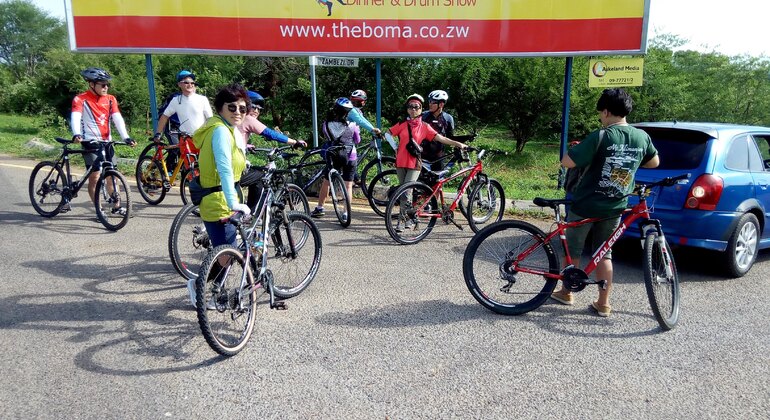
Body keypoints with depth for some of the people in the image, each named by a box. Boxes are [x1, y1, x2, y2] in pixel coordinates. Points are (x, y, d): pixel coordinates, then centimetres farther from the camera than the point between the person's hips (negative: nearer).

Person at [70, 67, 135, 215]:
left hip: (106, 142, 5)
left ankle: (116, 206, 19)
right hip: (90, 142, -5)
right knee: (95, 175, -10)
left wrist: (126, 137, -16)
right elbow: (75, 117, -20)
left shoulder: (110, 99, 7)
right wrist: (76, 134, -39)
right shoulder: (80, 99, -6)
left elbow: (118, 119, -2)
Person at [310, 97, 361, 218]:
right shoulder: (352, 125, -8)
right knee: (348, 186, 4)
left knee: (326, 182, 16)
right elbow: (357, 141, 5)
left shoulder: (326, 124, -6)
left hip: (333, 157, 1)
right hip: (350, 158, -1)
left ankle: (319, 208, 24)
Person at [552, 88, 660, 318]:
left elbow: (567, 162, -21)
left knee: (572, 249, 14)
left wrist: (577, 150, -1)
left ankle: (566, 293, 27)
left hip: (585, 205, -5)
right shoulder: (642, 137, -1)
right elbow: (654, 162, 18)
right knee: (604, 254, 16)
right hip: (614, 208, 5)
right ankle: (603, 304, 18)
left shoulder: (601, 137, -18)